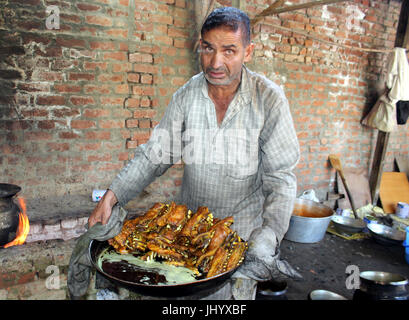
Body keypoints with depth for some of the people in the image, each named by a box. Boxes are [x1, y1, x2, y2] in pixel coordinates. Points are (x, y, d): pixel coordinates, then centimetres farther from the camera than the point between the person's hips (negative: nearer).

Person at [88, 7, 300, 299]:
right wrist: (111, 196, -14)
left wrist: (268, 239, -28)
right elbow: (155, 154, -4)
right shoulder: (187, 95, -8)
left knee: (235, 292, 11)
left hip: (242, 228, -2)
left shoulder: (269, 98, -17)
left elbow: (280, 177, -16)